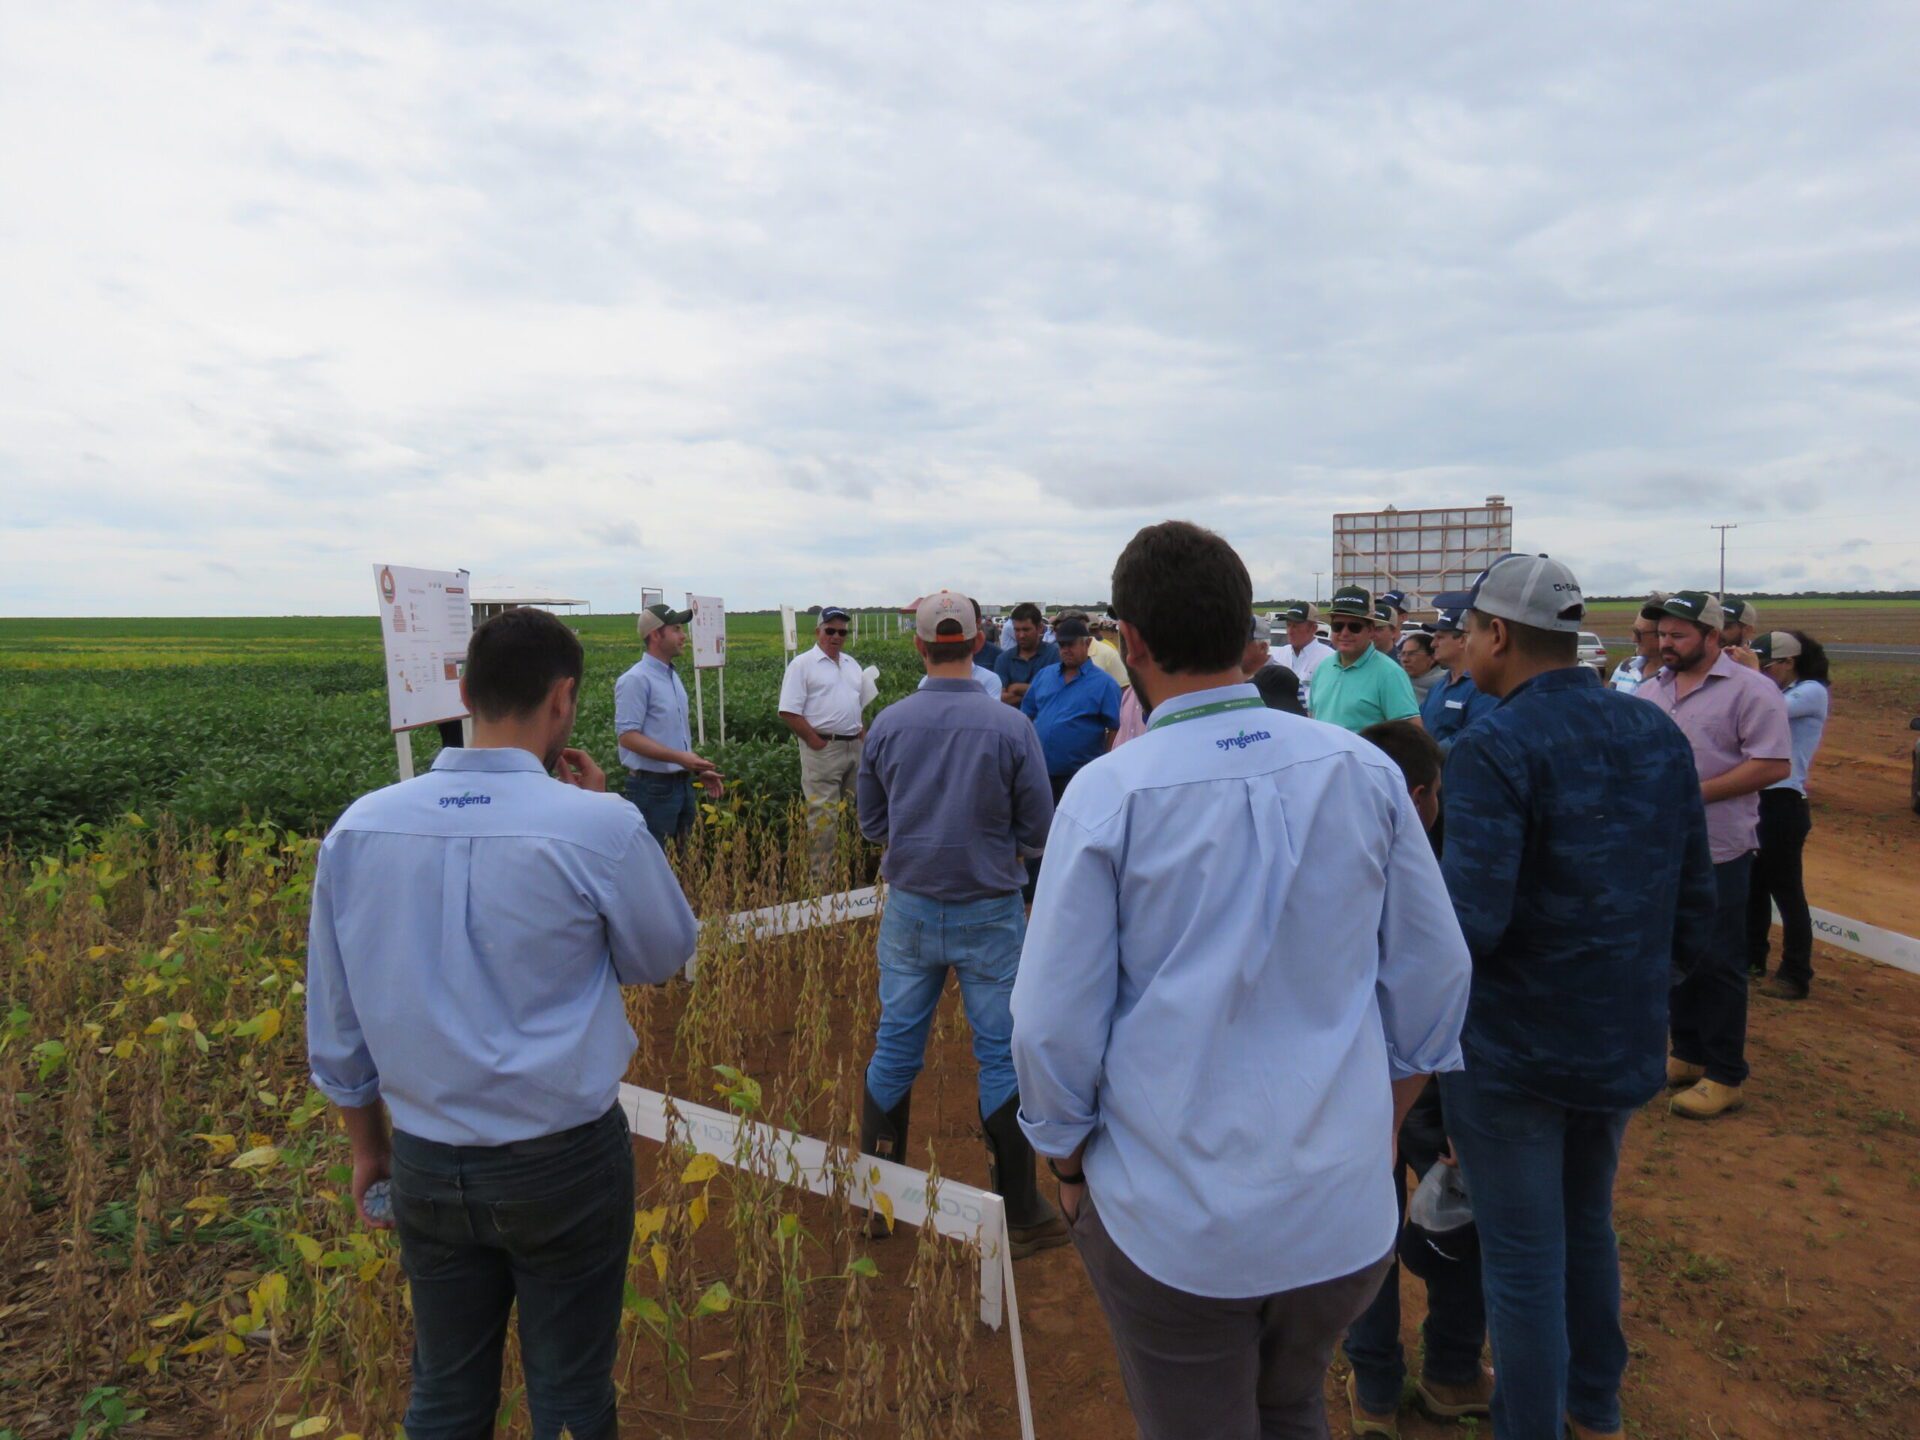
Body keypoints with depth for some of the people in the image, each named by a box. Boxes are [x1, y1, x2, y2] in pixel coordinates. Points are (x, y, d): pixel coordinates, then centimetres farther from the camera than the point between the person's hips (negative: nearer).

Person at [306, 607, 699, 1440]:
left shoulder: (358, 829, -7)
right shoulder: (597, 827, -20)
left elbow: (334, 1024, 4)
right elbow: (664, 956, -1)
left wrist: (367, 1146, 18)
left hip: (426, 1166, 4)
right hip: (564, 1162, -3)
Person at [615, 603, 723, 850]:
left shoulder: (673, 676, 13)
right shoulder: (636, 680, -14)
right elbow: (627, 736, -20)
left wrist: (698, 769, 13)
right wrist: (679, 758, -25)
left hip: (681, 783, 9)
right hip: (652, 787, -9)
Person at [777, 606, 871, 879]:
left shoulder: (852, 664, 15)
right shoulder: (802, 664, -6)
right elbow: (788, 712, -12)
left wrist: (863, 732, 10)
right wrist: (815, 741, -15)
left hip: (854, 747, 7)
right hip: (822, 749, -7)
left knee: (852, 812, 13)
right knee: (823, 815, -8)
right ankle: (822, 875, -3)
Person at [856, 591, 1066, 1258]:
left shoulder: (887, 724, -5)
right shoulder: (1010, 727, -13)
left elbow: (871, 824, 6)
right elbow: (1039, 831, -6)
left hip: (909, 908, 3)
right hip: (990, 911, -3)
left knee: (894, 1048, 15)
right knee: (1002, 1057, 8)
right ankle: (1019, 1213, 19)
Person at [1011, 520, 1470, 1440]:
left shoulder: (1108, 795, -17)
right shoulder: (1364, 772, -7)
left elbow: (1053, 1024, -13)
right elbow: (1433, 977, 1)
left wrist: (1066, 1160, 5)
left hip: (1170, 1221, -3)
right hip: (1346, 1211, 4)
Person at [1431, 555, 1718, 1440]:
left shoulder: (1493, 748, -22)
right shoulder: (1660, 735, 1)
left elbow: (1470, 922, -29)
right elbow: (1696, 900, 6)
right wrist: (1651, 979, 20)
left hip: (1511, 1049, -7)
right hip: (1624, 1039, 8)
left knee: (1524, 1263, 9)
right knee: (1588, 1225, 27)